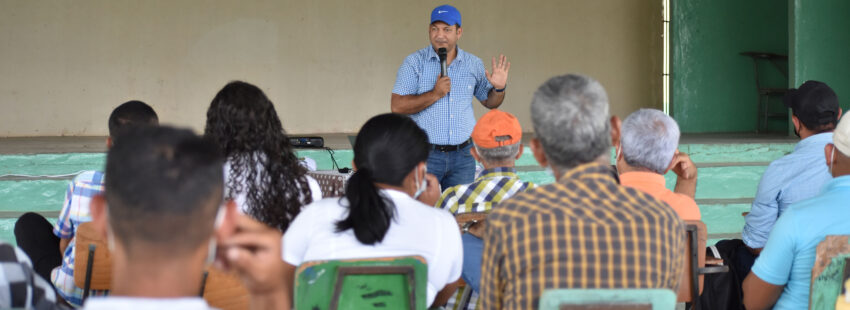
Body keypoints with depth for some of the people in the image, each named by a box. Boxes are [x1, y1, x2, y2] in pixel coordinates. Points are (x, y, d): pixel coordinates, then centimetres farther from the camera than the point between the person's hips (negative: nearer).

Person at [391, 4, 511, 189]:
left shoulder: (474, 64, 8)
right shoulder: (414, 62, -1)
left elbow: (490, 102, 20)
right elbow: (397, 106, -9)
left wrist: (499, 88, -3)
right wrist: (435, 94, -17)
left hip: (463, 155, 3)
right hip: (425, 154, -3)